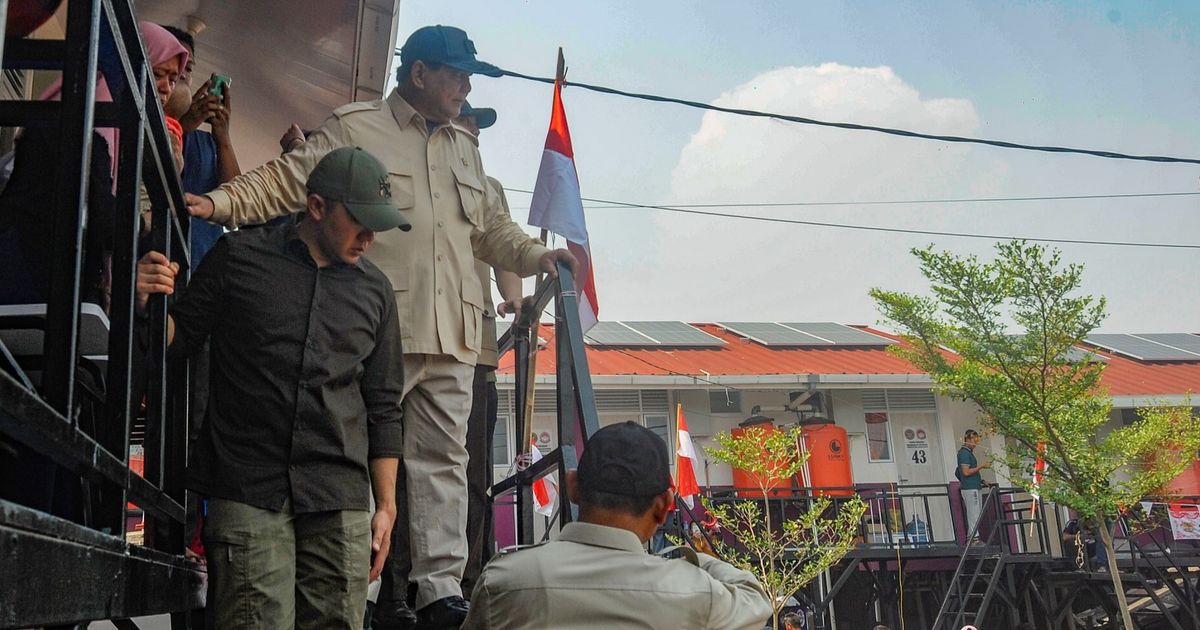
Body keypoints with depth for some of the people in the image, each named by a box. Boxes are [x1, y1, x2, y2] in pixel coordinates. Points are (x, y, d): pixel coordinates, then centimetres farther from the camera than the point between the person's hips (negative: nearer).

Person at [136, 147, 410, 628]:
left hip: (341, 500, 3)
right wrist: (149, 305, -10)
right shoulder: (239, 256, 6)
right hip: (248, 490, -2)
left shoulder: (374, 289, 13)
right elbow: (180, 341, 12)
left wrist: (386, 505, 11)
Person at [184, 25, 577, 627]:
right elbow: (287, 180, -3)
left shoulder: (464, 147, 24)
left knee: (443, 459, 5)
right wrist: (222, 201, -16)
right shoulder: (354, 128, 4)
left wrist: (535, 255, 15)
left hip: (450, 335, 6)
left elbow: (490, 227, 29)